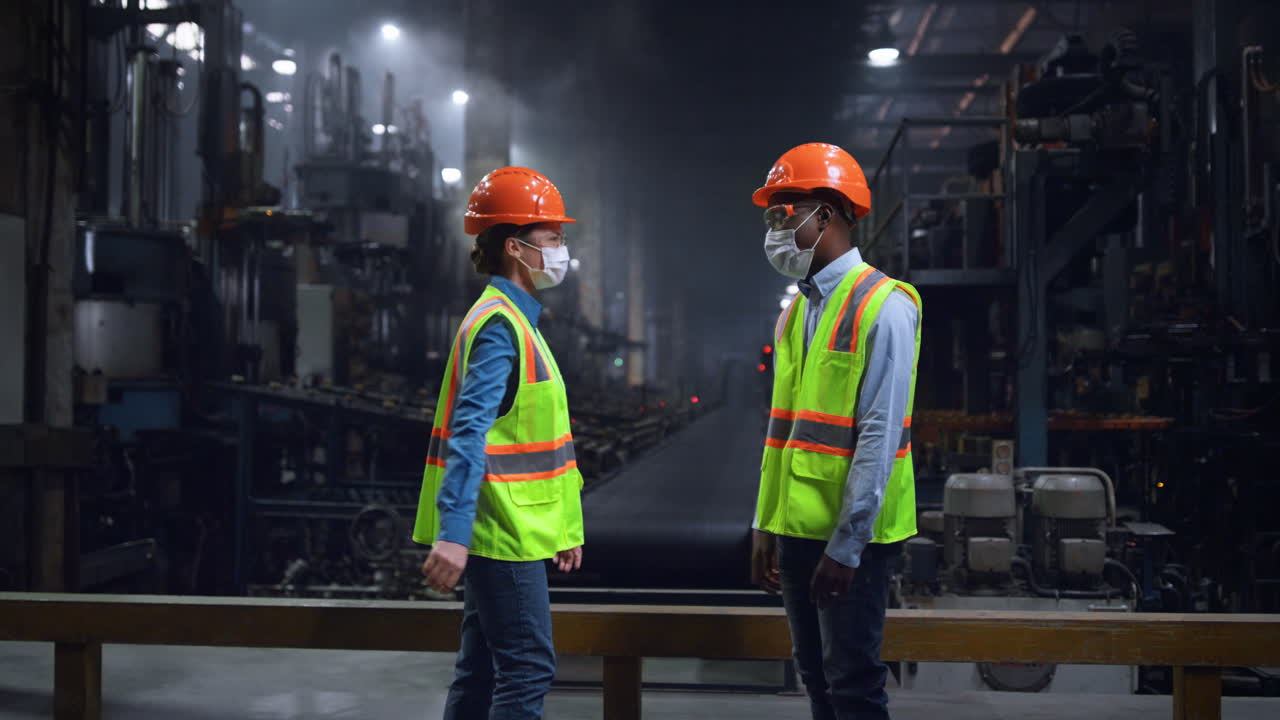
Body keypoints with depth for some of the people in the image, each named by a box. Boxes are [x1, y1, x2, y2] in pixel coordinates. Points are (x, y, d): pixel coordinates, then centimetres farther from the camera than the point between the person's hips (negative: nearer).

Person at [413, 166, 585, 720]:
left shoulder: (516, 322, 16)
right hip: (501, 530, -10)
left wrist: (566, 524, 23)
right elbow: (469, 433, -25)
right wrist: (453, 532, -32)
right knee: (528, 669, -7)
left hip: (506, 530, 10)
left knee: (482, 670, 14)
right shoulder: (498, 326, -15)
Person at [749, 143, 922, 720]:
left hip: (852, 533, -8)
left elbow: (879, 438, -17)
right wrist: (765, 524, 13)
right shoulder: (795, 313, 12)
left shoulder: (882, 308, -13)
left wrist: (845, 544, -19)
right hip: (796, 526, 8)